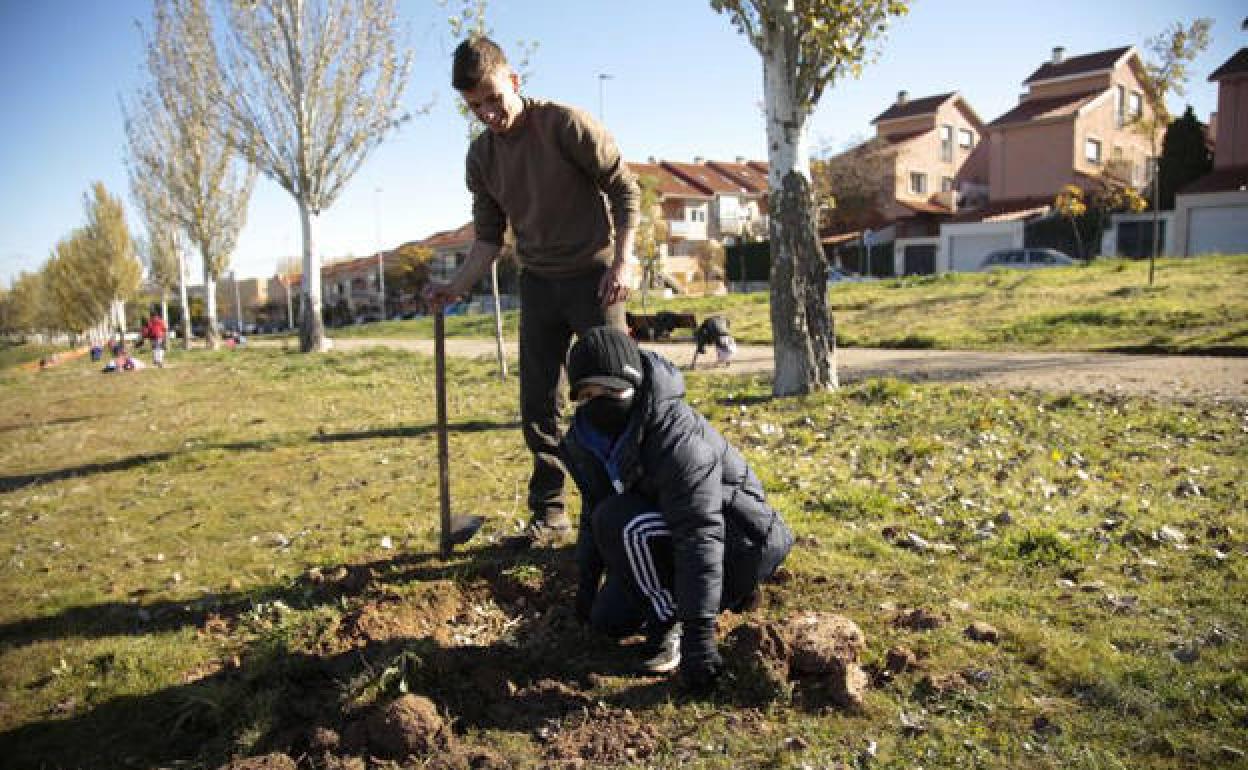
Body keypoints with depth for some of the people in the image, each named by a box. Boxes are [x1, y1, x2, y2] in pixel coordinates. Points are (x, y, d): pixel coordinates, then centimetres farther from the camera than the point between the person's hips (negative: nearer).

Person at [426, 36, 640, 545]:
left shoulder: (567, 125, -13)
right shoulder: (481, 156, 4)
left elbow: (624, 190, -8)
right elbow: (489, 236, 9)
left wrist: (621, 263, -16)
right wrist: (458, 286, -4)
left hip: (593, 275, -5)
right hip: (538, 283, 6)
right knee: (538, 406, 6)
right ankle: (549, 513, 18)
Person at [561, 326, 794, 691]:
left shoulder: (677, 437, -33)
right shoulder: (587, 438, -7)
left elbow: (699, 534, -36)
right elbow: (593, 510, 9)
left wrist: (698, 633, -37)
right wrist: (587, 579, 14)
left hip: (733, 533, -9)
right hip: (665, 530, 9)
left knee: (621, 521, -30)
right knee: (608, 619, 9)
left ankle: (669, 619, -10)